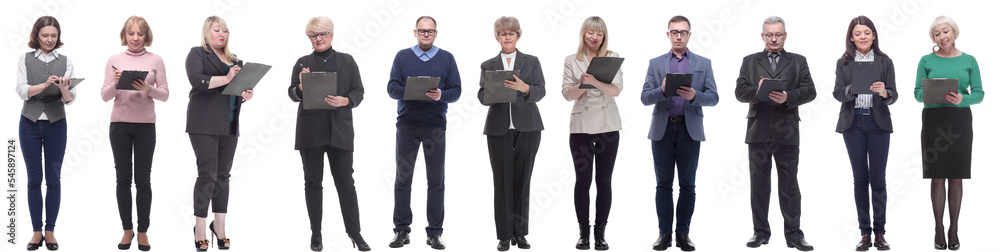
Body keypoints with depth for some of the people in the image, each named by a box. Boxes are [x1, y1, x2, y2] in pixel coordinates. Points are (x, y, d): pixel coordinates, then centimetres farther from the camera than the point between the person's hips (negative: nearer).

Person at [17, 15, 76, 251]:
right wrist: (45, 84, -25)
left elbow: (71, 99, -3)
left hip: (56, 124, 0)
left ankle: (50, 231, 8)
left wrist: (64, 89, -26)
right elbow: (22, 91, -9)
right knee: (34, 179, 3)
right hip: (30, 123, 0)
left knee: (53, 179, 1)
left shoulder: (65, 62, 3)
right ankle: (36, 231, 9)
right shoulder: (25, 60, 3)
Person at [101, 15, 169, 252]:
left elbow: (165, 94, 1)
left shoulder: (155, 60, 3)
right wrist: (115, 84, -17)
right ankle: (127, 230, 14)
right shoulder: (114, 60, 5)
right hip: (119, 124, 1)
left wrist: (148, 89, -18)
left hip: (145, 125, -1)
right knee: (123, 178, 4)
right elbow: (105, 96, 3)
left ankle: (143, 231, 10)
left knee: (143, 179, 0)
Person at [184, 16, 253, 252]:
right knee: (208, 175, -7)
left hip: (229, 124, 6)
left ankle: (219, 225, 12)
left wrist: (245, 95, 0)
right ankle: (200, 229, 0)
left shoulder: (234, 61, 20)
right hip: (205, 123, -6)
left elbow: (239, 89, 24)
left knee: (223, 175, 6)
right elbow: (196, 80, -16)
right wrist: (225, 79, -26)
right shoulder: (197, 54, 1)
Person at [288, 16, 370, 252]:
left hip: (340, 130, -1)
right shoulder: (303, 63, 7)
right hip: (310, 131, 1)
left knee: (345, 182, -2)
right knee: (313, 182, 5)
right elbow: (292, 94, 3)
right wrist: (301, 87, -19)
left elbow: (359, 92, 4)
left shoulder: (347, 61, 8)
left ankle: (355, 233, 5)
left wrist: (344, 101, -16)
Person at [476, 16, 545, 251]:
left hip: (527, 127, 0)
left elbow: (540, 91, -3)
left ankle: (520, 233, 9)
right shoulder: (488, 66, 12)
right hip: (499, 128, 0)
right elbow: (482, 96, 1)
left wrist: (523, 88, -24)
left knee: (522, 180, 2)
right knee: (502, 181, -3)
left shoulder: (531, 62, 9)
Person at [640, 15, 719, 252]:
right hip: (663, 130, 0)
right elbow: (645, 97, 1)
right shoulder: (655, 63, 9)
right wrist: (663, 90, -18)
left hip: (690, 130, 0)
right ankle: (664, 232, 7)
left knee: (687, 185, 2)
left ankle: (683, 233, 8)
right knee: (663, 184, 3)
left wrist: (694, 95, -18)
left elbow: (713, 98, 1)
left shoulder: (703, 63, 8)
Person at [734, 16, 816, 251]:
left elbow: (809, 91, 0)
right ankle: (761, 232, 13)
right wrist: (758, 90, -18)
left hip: (786, 132, -1)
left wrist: (788, 97, -17)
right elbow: (740, 92, 2)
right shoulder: (750, 62, 12)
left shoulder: (798, 62, 10)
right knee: (759, 184, 6)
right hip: (758, 132, 1)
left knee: (789, 185, 0)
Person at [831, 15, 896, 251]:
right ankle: (865, 233, 9)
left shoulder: (885, 62, 4)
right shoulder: (844, 63, 5)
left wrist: (884, 92, -24)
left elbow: (893, 95, -2)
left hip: (878, 124, 0)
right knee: (860, 179, 4)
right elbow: (837, 93, -5)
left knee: (878, 179, 0)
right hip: (853, 124, 1)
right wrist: (852, 89, -25)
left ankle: (880, 233, 6)